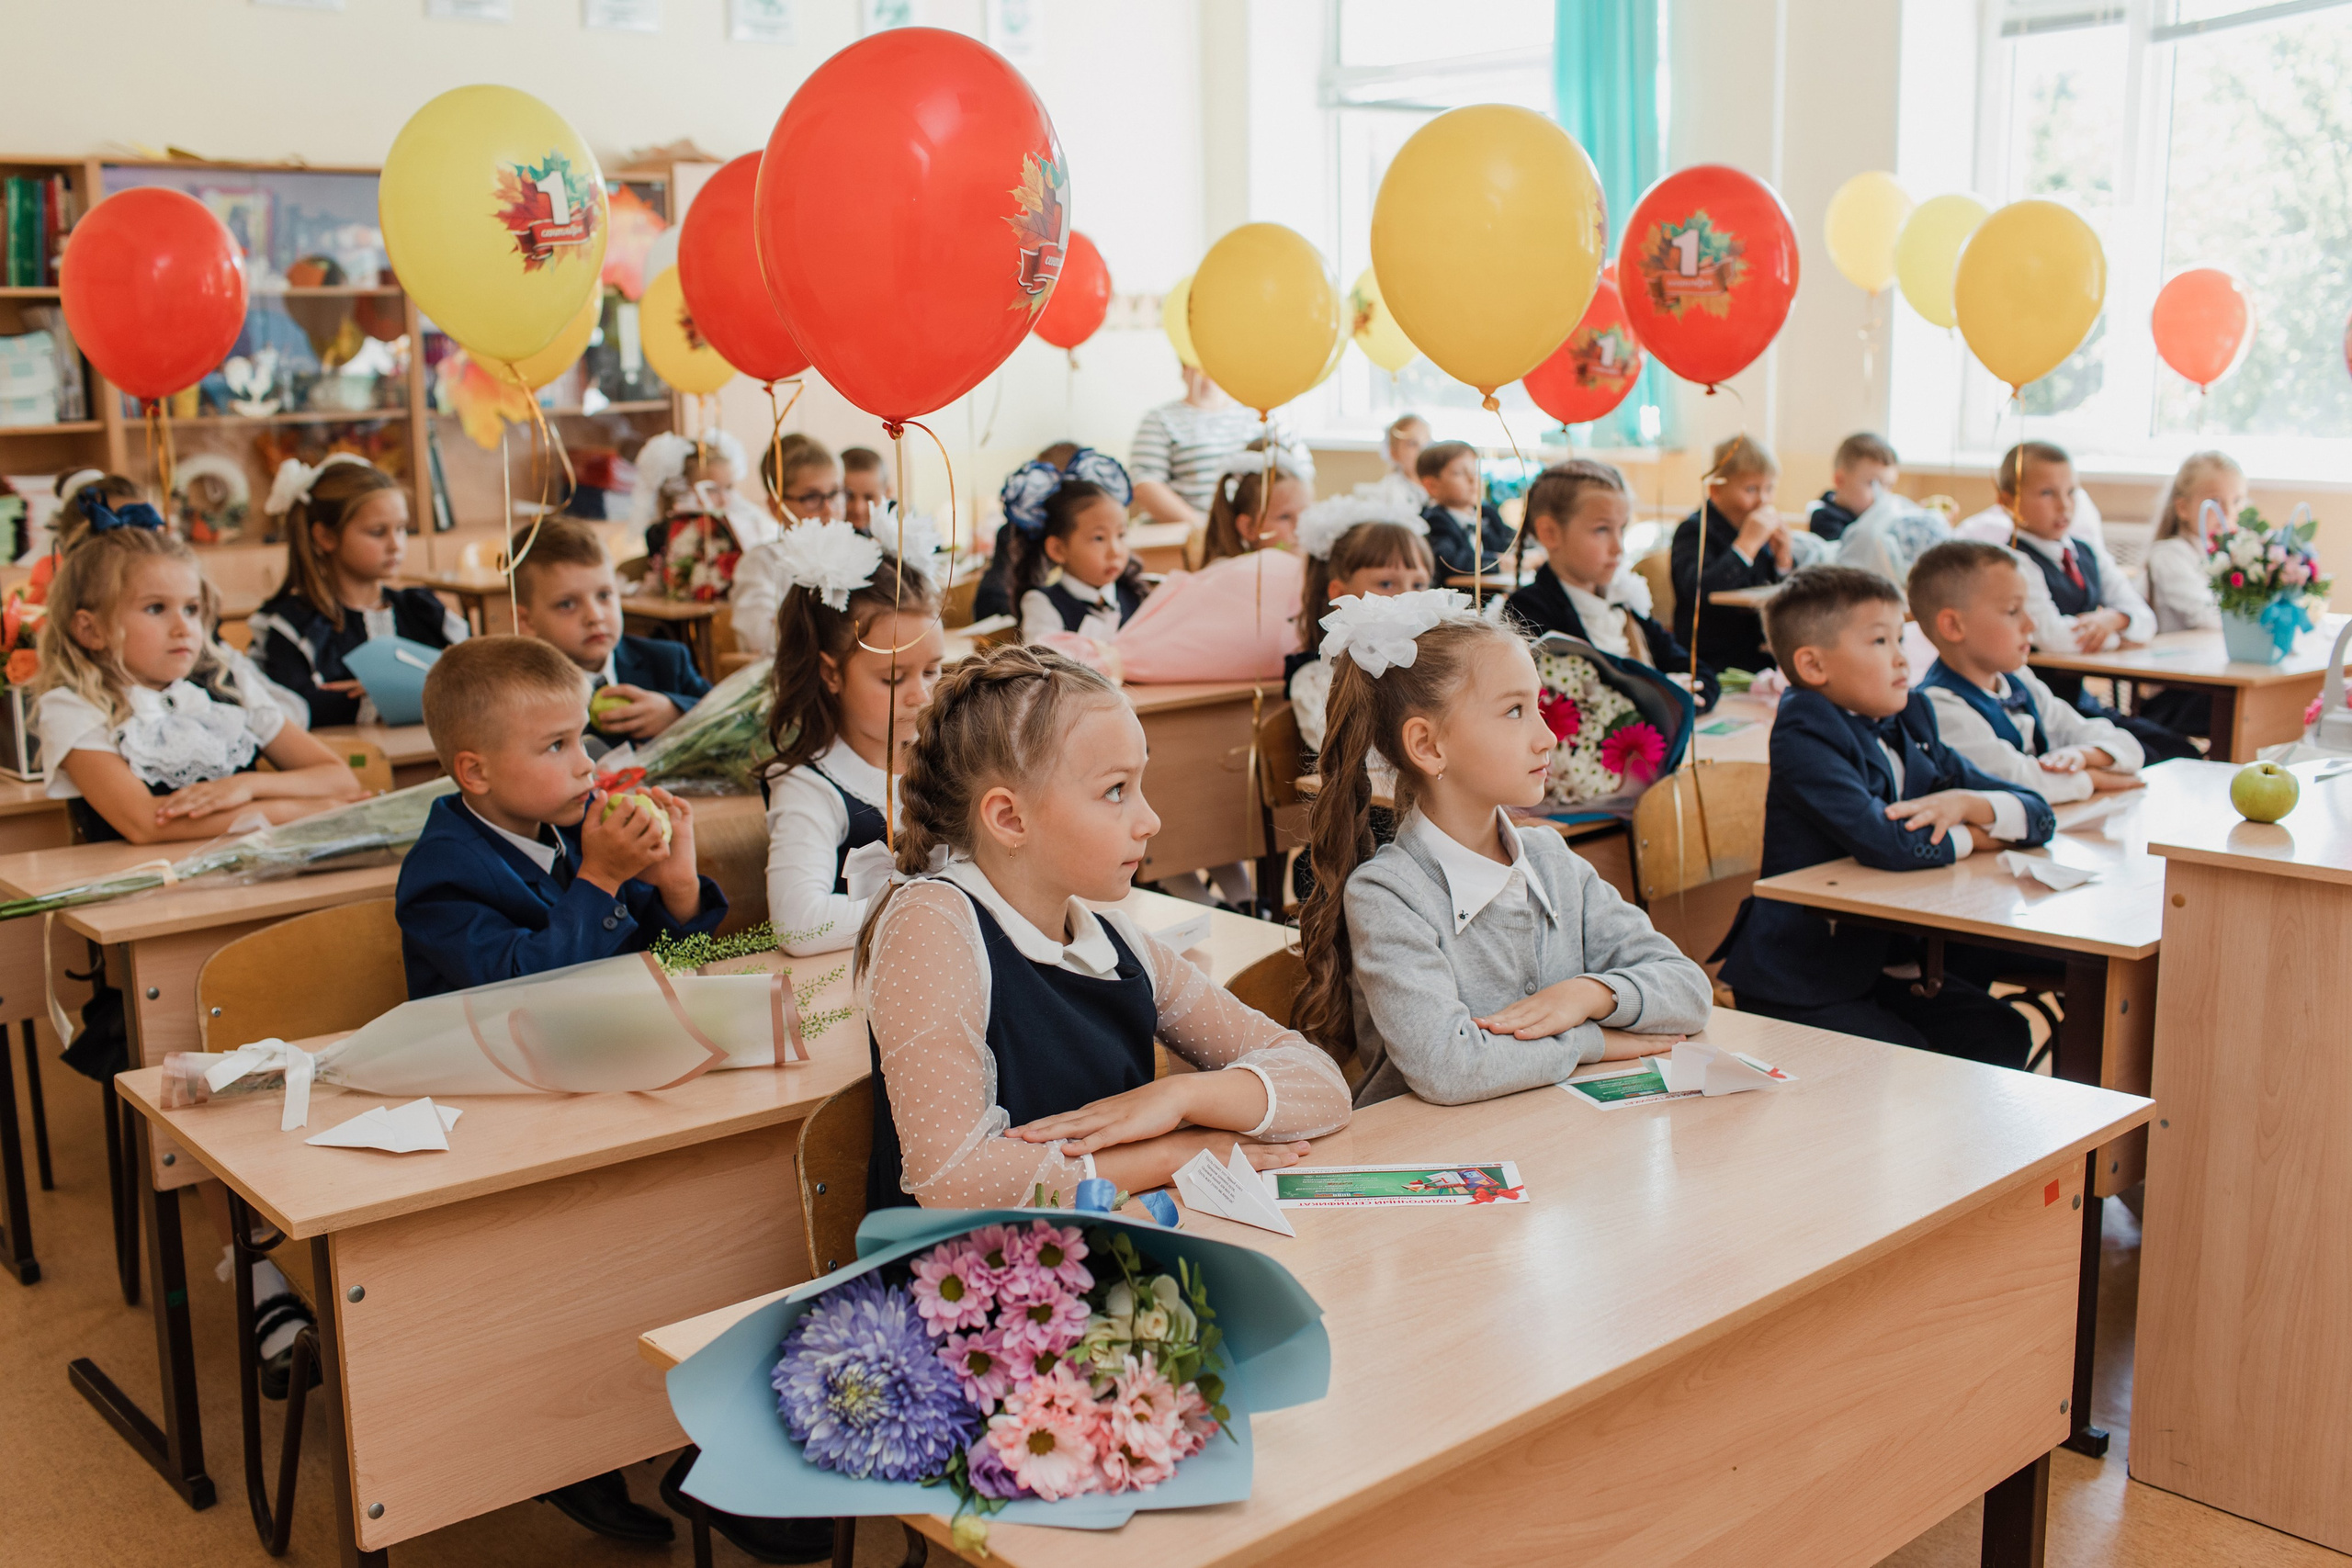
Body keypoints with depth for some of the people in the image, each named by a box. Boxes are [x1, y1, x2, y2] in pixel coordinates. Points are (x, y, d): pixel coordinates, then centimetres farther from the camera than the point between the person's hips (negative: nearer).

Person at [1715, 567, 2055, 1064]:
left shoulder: (1909, 724, 8)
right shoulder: (1804, 738, -16)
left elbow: (2037, 813, 9)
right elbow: (1887, 845, -31)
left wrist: (1966, 803, -13)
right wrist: (1971, 837, -11)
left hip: (1885, 960, 8)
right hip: (1798, 985, -7)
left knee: (2003, 1037, -8)